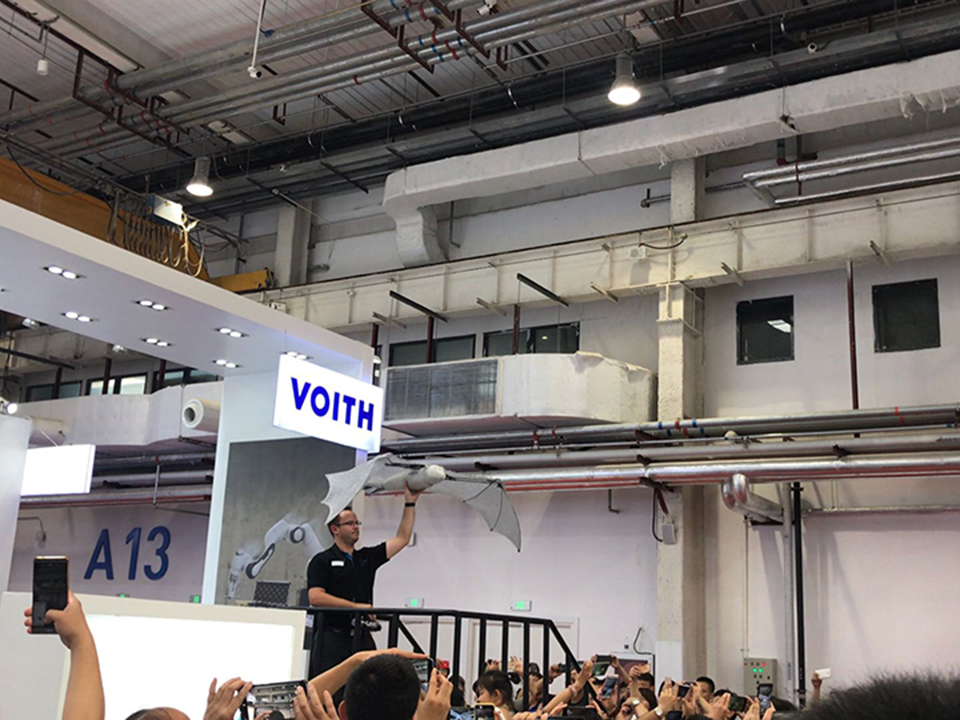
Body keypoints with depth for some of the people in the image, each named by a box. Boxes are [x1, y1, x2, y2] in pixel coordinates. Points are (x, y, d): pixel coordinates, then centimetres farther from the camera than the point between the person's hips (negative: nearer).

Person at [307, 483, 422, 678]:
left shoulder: (367, 558, 17)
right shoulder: (322, 561, 0)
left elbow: (402, 539, 17)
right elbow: (315, 597, -13)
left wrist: (410, 504, 13)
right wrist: (355, 606, -16)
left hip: (363, 637, 5)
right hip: (333, 637, -5)